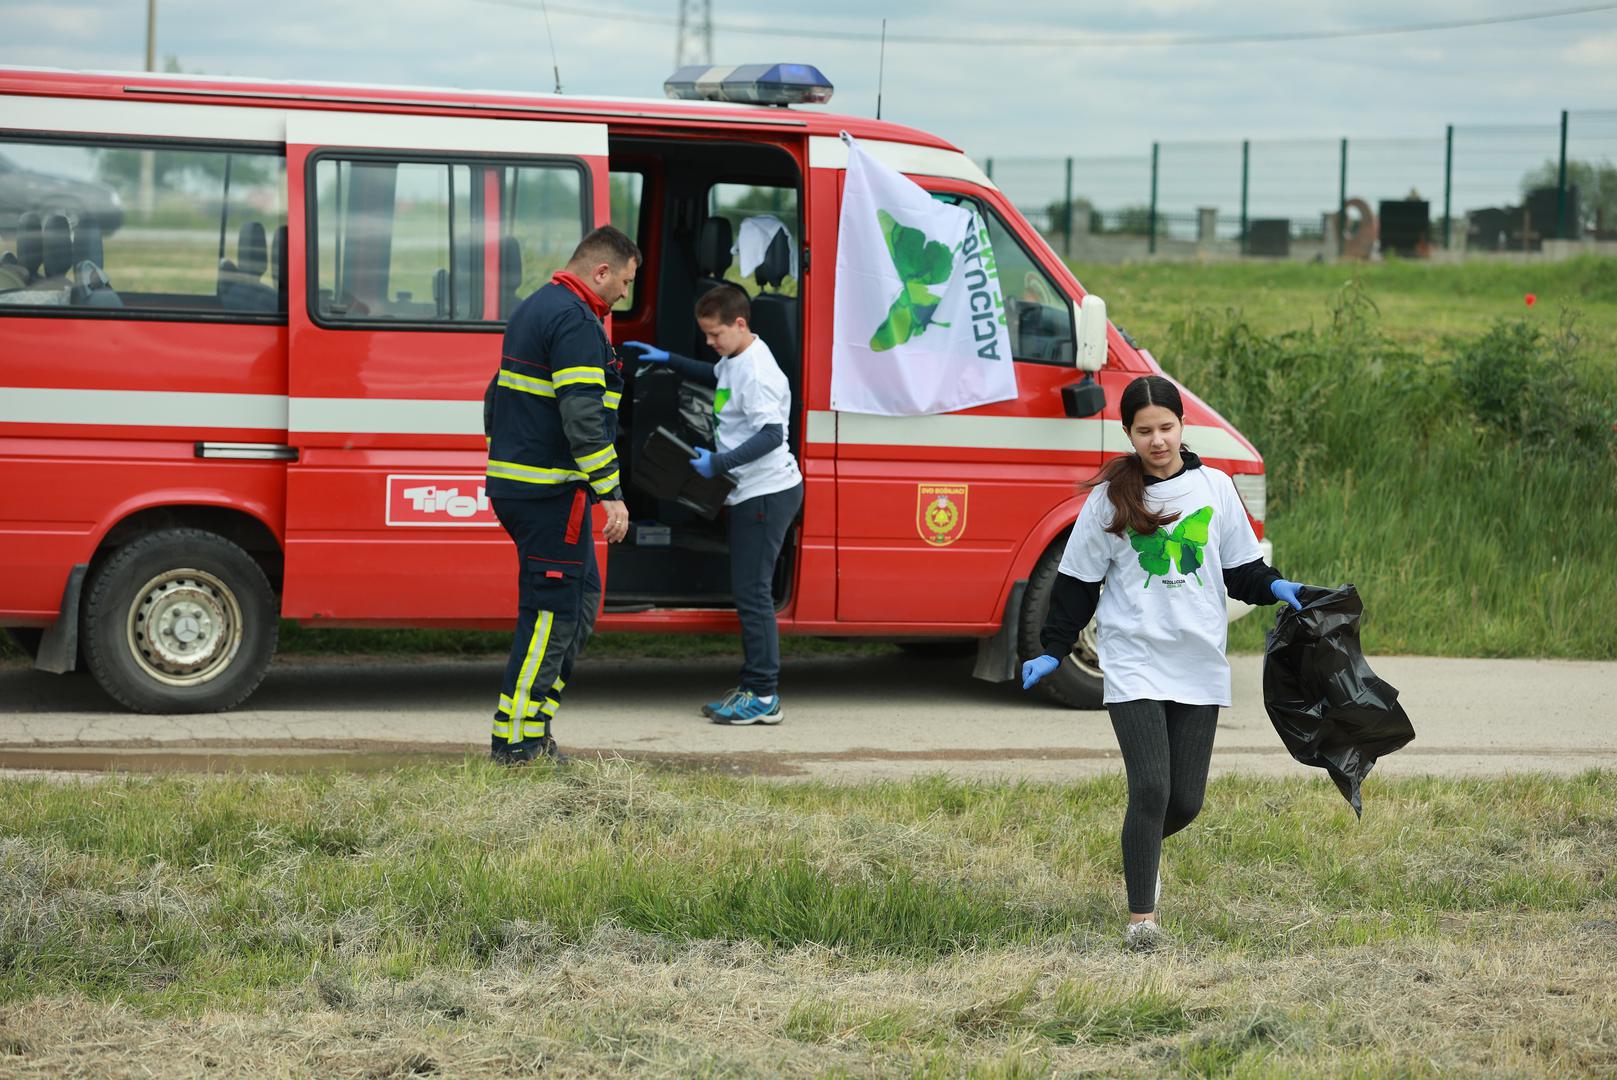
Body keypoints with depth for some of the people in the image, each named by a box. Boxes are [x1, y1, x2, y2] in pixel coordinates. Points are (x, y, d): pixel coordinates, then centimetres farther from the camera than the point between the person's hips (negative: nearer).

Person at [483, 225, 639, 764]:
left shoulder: (532, 310, 19)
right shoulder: (576, 321, -15)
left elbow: (496, 399, 26)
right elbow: (583, 415, -22)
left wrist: (503, 467, 31)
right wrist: (610, 493, -21)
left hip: (514, 484, 10)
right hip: (552, 491, -10)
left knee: (581, 599, 15)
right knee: (552, 610, -7)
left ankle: (534, 725, 15)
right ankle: (515, 741, -8)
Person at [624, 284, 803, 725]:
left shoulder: (757, 371, -20)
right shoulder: (735, 361, 12)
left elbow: (771, 435, -26)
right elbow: (715, 378, 36)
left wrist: (719, 463, -27)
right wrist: (668, 360, 28)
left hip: (767, 492, -11)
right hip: (751, 491, 11)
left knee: (752, 591, -10)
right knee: (747, 590, 13)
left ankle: (764, 696, -9)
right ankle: (753, 688, 17)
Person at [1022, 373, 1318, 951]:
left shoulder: (1215, 487, 6)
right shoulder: (1110, 497, 1)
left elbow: (1241, 567, 12)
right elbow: (1079, 579, 6)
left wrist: (1274, 587, -8)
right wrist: (1052, 650, 3)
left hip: (1199, 663, 3)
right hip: (1133, 661, -2)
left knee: (1186, 799, 3)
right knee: (1150, 788, -14)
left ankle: (1143, 850, 37)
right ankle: (1141, 917, -3)